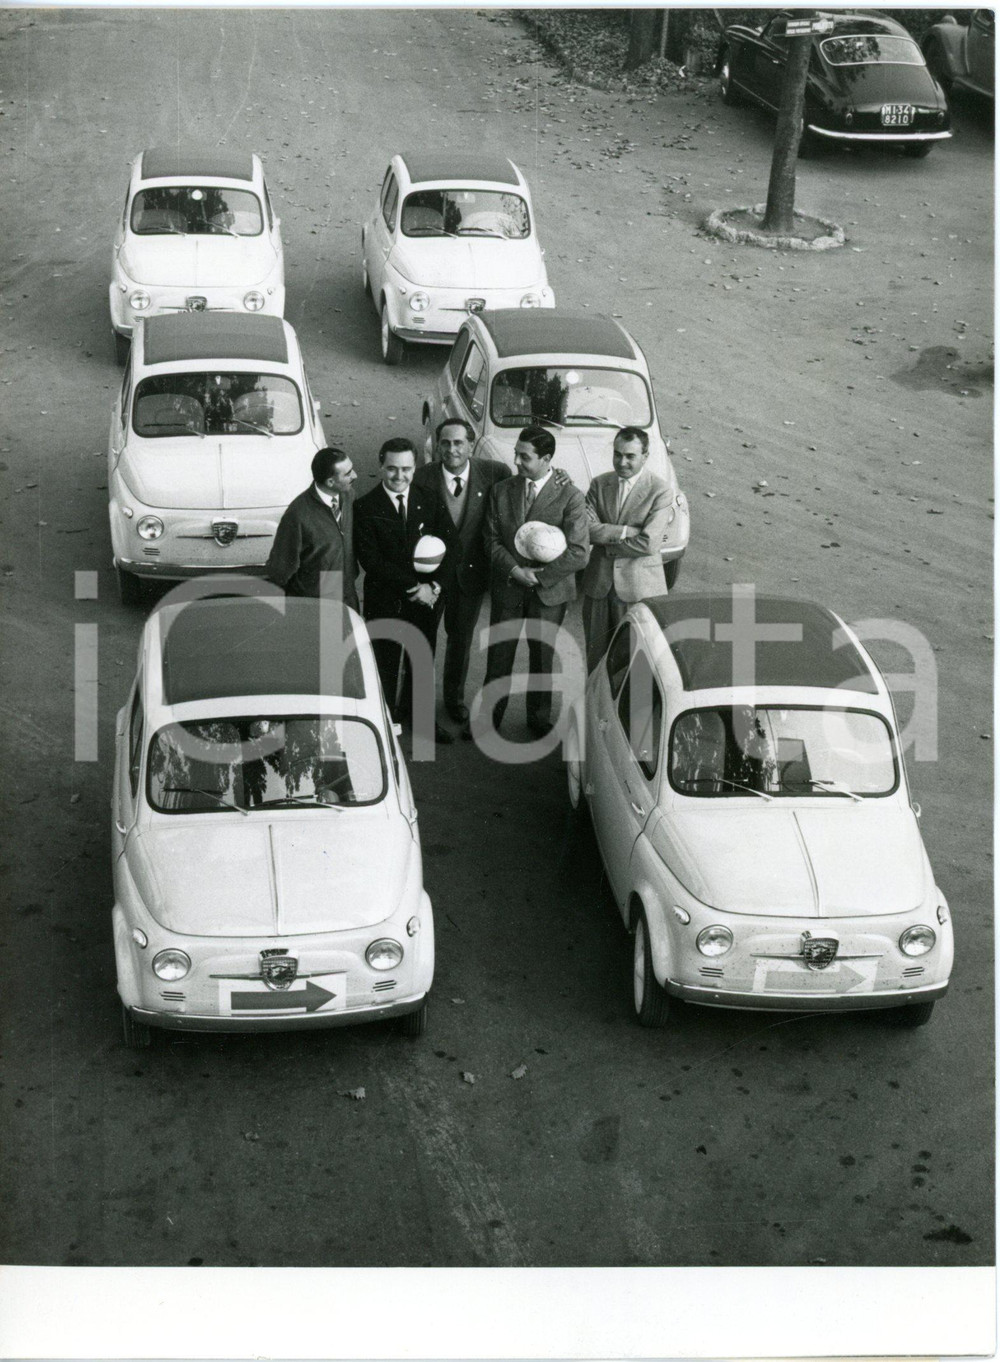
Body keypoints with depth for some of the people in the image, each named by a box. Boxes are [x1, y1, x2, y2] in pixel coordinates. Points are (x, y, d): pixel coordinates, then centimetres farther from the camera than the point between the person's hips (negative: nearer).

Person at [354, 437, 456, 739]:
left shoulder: (431, 501, 1)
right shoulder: (365, 507, -9)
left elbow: (449, 546, 0)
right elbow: (371, 561, -15)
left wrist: (433, 585, -15)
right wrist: (413, 587, -18)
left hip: (427, 600, 3)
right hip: (386, 602, -3)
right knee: (387, 666, 6)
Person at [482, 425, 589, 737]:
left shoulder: (570, 497, -12)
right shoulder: (501, 492, -1)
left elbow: (578, 554, -16)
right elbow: (492, 539, 1)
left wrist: (537, 575, -17)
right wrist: (515, 570, -16)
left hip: (549, 591, -2)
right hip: (506, 589, 2)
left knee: (542, 656, 13)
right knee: (499, 655, 9)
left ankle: (539, 718, 31)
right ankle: (489, 718, 24)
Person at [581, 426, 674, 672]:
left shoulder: (659, 490, -9)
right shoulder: (599, 484, 6)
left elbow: (648, 544, -18)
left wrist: (606, 540, -8)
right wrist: (626, 531, -15)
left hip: (638, 587, -4)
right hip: (599, 585, 4)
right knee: (596, 652, 12)